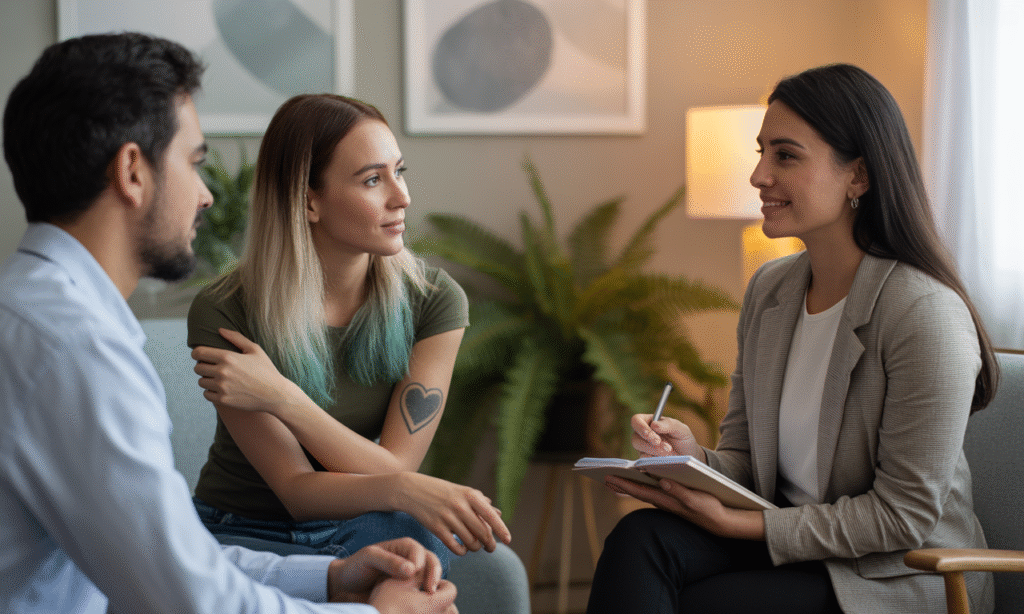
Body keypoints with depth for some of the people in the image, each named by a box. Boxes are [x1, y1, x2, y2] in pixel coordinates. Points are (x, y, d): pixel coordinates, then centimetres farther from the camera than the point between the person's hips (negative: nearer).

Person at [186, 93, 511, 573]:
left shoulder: (433, 300, -9)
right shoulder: (222, 314, -18)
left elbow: (394, 468, -14)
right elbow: (298, 489, -19)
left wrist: (280, 397, -27)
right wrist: (410, 491, -40)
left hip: (364, 530, 3)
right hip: (248, 532, -2)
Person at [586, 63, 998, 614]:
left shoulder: (927, 315, -19)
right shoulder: (769, 289, 5)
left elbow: (904, 516, -17)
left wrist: (739, 524, -19)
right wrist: (694, 458, -13)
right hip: (786, 536, 6)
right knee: (640, 539, -21)